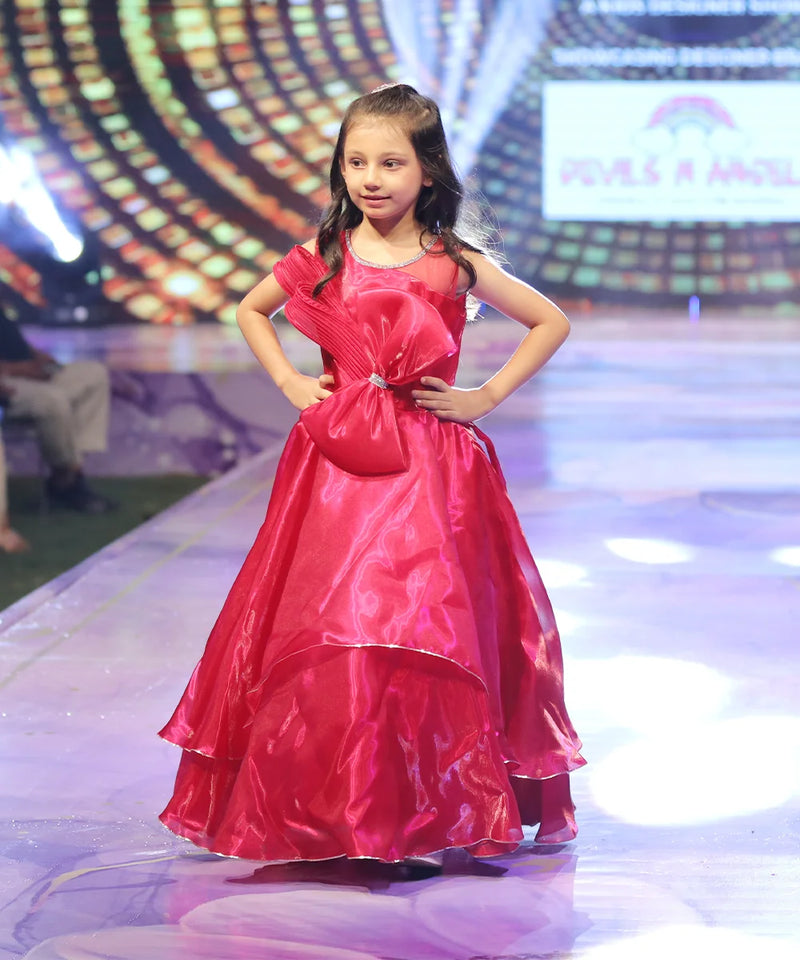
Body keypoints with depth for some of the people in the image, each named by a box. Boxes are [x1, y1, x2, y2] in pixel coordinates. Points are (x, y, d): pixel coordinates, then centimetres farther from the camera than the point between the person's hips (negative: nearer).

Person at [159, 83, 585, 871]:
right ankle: (327, 807, 15)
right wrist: (288, 382, 9)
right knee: (323, 628, 1)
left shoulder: (453, 264, 0)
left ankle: (436, 807, 9)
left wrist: (489, 396, 2)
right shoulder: (324, 256, 5)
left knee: (429, 623, -5)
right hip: (337, 461, 2)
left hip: (428, 466, -2)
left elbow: (552, 321, 9)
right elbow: (251, 311, 22)